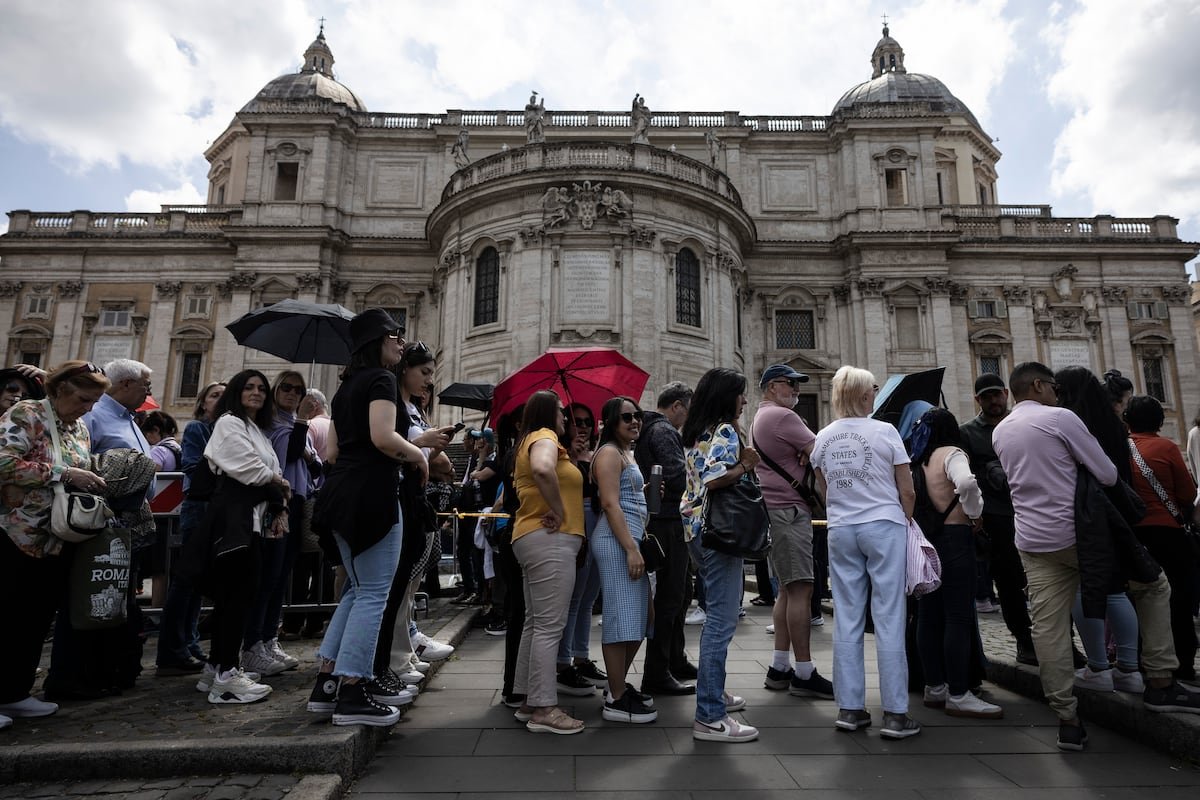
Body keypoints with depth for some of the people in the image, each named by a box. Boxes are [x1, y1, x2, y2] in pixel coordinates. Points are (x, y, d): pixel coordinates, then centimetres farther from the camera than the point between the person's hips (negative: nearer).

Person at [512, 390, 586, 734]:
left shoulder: (529, 442, 22)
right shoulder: (544, 436, -9)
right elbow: (543, 469, -30)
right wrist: (559, 511, -20)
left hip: (534, 538, 11)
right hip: (550, 539, -11)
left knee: (536, 622, 13)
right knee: (550, 625, -8)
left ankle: (528, 701, 19)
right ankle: (543, 709, -5)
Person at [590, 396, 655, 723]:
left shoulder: (627, 454, 22)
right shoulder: (609, 453, -7)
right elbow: (610, 504, -17)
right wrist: (631, 548, -21)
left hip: (631, 539, 10)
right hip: (616, 541, -10)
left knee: (636, 621, 13)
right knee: (621, 618, -7)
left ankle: (618, 685, 25)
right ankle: (616, 701, 1)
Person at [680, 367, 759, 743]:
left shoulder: (697, 431, 15)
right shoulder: (724, 431, -13)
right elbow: (715, 479, -25)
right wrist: (746, 464, -12)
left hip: (697, 527, 11)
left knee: (716, 615, 21)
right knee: (722, 620, -8)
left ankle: (713, 693, 34)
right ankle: (710, 718, -4)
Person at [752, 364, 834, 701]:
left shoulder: (760, 418, 21)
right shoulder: (782, 416, -11)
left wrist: (805, 453, -3)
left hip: (774, 509, 11)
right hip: (789, 509, -11)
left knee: (788, 589, 12)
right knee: (801, 588, -8)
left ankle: (779, 668, 15)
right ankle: (804, 673, -3)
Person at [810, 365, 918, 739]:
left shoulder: (822, 439, 5)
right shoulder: (885, 432, -6)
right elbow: (907, 491, -2)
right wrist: (906, 523, 12)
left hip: (840, 530, 4)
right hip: (884, 525, -3)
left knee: (847, 619, 8)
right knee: (889, 619, 1)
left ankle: (849, 708, 15)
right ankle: (895, 713, 6)